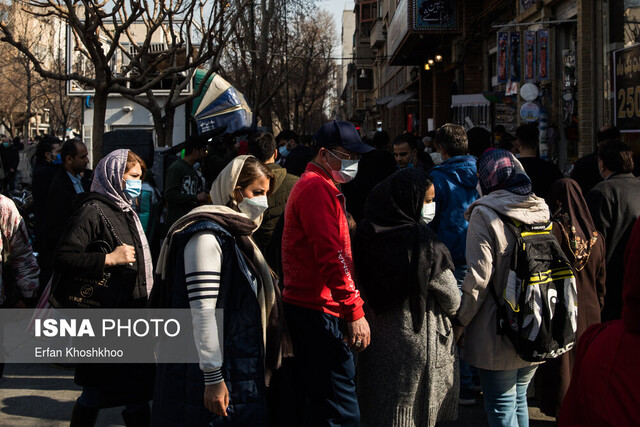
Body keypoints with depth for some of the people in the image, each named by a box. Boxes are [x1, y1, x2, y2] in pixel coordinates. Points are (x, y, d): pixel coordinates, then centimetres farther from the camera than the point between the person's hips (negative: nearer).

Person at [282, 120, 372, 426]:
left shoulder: (316, 186, 23)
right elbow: (331, 256, -21)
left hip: (306, 307, 11)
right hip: (318, 311, -11)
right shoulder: (317, 189, -12)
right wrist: (354, 310, -23)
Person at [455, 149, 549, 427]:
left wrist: (460, 321, -5)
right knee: (519, 400, 21)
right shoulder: (542, 212, 6)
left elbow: (479, 277, -16)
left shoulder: (485, 214, -13)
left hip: (498, 331, -6)